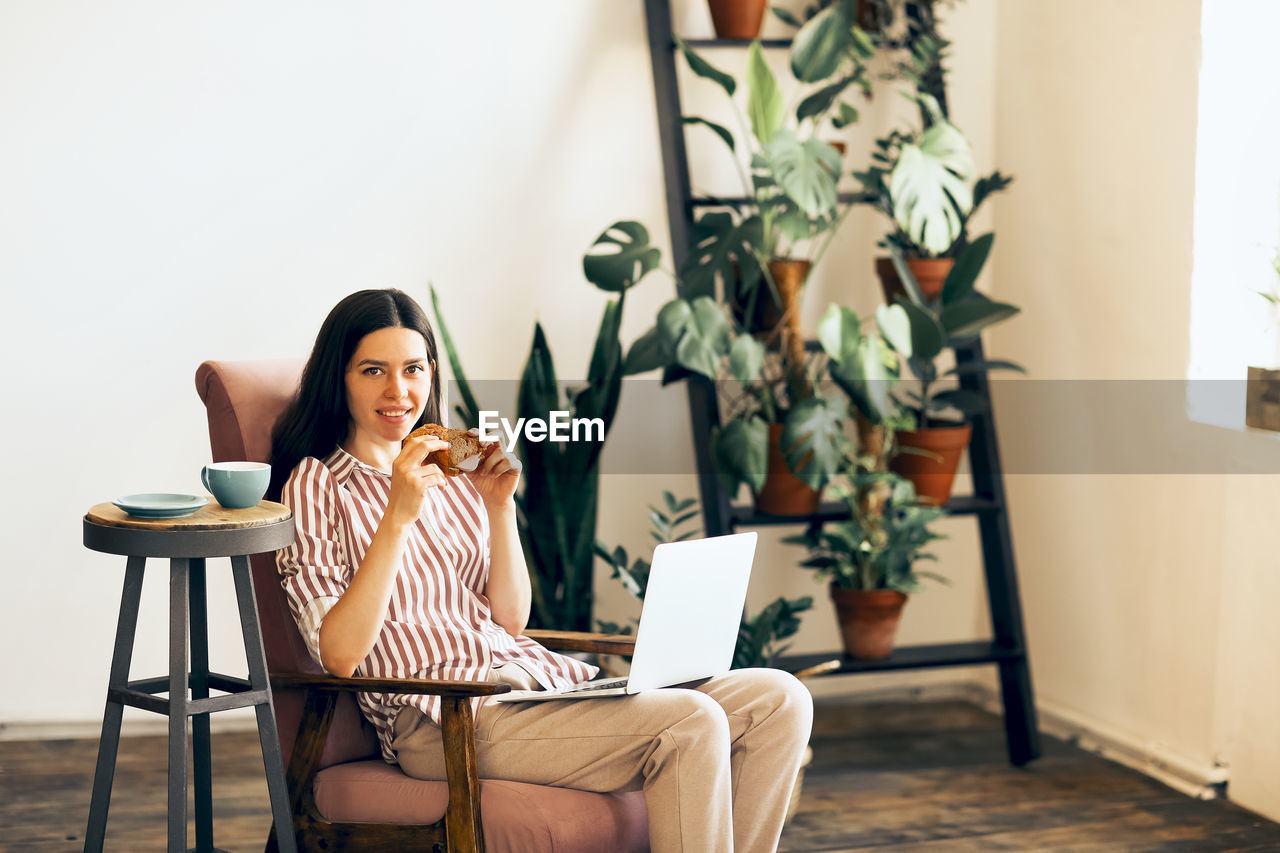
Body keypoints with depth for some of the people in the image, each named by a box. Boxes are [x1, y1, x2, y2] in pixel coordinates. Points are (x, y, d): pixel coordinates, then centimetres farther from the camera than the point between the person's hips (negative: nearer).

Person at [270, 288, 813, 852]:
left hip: (533, 672, 7)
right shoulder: (316, 483, 1)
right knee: (690, 725, -28)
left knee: (778, 701, -9)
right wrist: (398, 515, -17)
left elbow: (510, 619, 14)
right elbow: (339, 655, -11)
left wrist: (499, 506, 1)